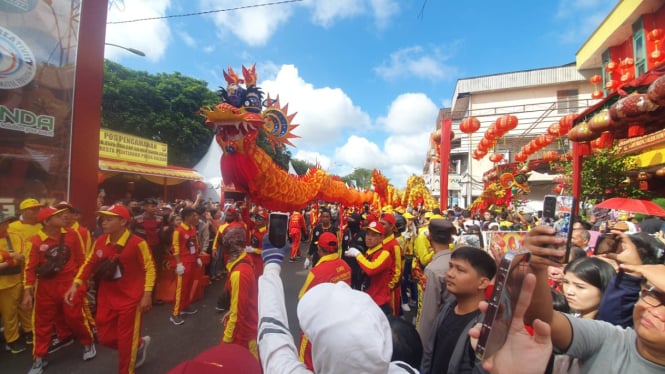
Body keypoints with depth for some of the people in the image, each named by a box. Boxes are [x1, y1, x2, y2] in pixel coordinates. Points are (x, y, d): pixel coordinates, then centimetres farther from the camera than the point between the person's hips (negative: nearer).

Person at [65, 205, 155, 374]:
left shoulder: (137, 243, -22)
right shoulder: (100, 242, -5)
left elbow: (149, 268, -15)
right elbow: (89, 264, 9)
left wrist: (147, 294, -16)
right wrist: (75, 285, -1)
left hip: (130, 299, -6)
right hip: (106, 299, 6)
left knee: (126, 341, 8)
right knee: (105, 337, 17)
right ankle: (139, 344, 43)